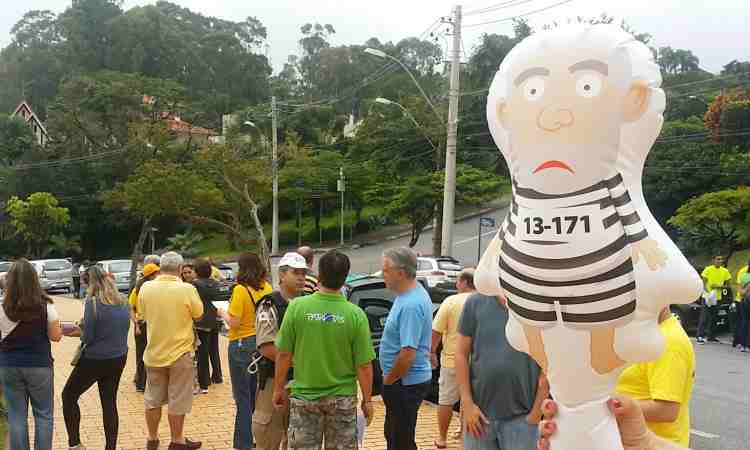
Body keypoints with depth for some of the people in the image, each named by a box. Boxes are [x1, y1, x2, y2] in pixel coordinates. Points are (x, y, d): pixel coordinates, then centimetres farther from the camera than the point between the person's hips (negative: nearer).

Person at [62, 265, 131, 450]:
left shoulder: (93, 302, -16)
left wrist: (79, 331, 6)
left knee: (69, 395, 13)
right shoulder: (122, 303, 4)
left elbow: (87, 337, -17)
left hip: (95, 359, -6)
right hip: (119, 358, 6)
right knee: (109, 402, 13)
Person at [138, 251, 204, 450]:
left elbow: (142, 314, 7)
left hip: (154, 352, 4)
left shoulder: (146, 288, -8)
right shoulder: (187, 289, -19)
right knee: (178, 401, 9)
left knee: (153, 399, 17)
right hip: (180, 353, -3)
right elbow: (198, 315, -5)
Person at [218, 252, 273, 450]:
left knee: (243, 397, 3)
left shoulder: (240, 290, -16)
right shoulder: (267, 289, 0)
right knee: (257, 394, 17)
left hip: (242, 344, -6)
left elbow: (234, 322, -17)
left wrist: (223, 313, 1)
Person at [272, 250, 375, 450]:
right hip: (342, 398, 0)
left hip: (304, 396, 0)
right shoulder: (355, 314, -14)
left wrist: (279, 389, 7)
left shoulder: (297, 307, -13)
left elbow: (284, 354, -7)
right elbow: (364, 365, -10)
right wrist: (367, 400, 4)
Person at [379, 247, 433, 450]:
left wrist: (388, 381, -15)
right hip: (405, 381, 10)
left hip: (406, 384, -10)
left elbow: (407, 354, -30)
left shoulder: (411, 305, -26)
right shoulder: (408, 294, 6)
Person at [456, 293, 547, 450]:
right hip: (480, 413, 2)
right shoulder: (475, 303, -1)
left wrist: (536, 412, -4)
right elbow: (461, 354, 2)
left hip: (521, 415, -1)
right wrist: (467, 404, -3)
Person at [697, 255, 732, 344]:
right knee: (704, 317, -8)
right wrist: (708, 293, -22)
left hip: (718, 297, 4)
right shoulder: (708, 269, -6)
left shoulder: (725, 271, 6)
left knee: (713, 318, 9)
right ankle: (699, 336, -9)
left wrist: (718, 286, -11)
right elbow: (703, 283, -7)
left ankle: (711, 336, 17)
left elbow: (727, 285, 9)